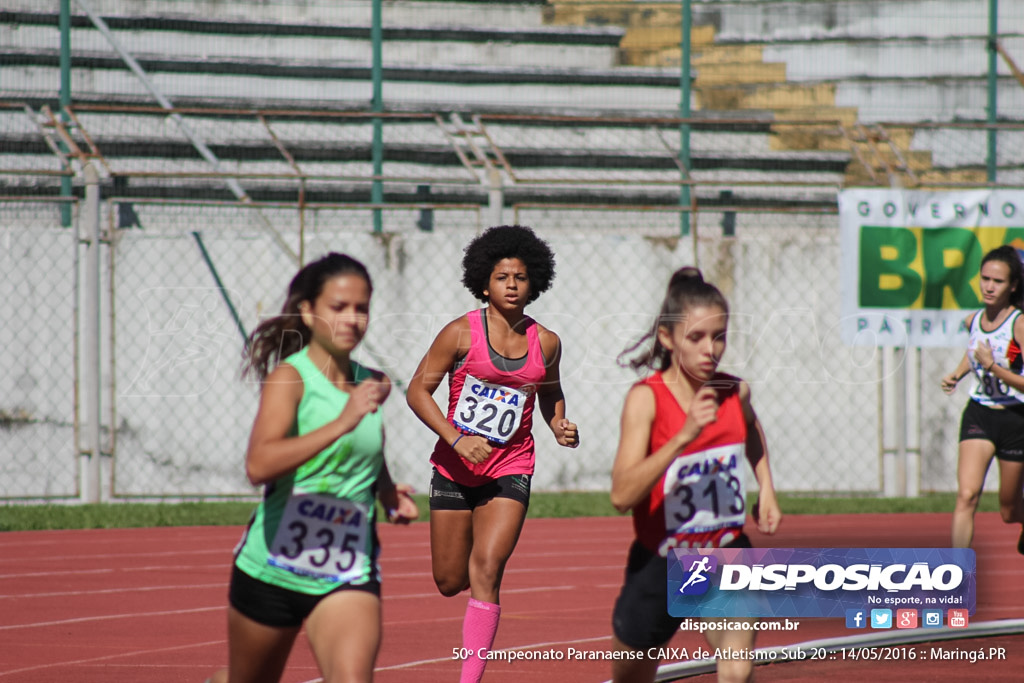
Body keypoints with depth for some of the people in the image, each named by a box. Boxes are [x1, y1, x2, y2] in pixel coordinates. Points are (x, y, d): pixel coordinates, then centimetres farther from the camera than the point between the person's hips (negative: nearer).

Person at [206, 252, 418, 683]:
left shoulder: (369, 384, 5)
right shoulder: (289, 378, -13)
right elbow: (259, 465, -32)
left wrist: (389, 494, 6)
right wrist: (343, 423, -38)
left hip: (349, 577, 3)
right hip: (273, 566, -3)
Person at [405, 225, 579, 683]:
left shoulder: (545, 343, 2)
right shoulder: (461, 333, -8)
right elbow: (418, 391, -7)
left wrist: (559, 426, 1)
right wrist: (457, 439, -19)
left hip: (510, 470, 0)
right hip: (455, 468, 0)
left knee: (486, 572, -16)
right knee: (449, 583, 8)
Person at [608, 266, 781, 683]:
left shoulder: (735, 392, -4)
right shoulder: (646, 398, -18)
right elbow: (622, 495, -31)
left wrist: (766, 488, 12)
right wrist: (684, 436, -38)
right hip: (659, 566, -2)